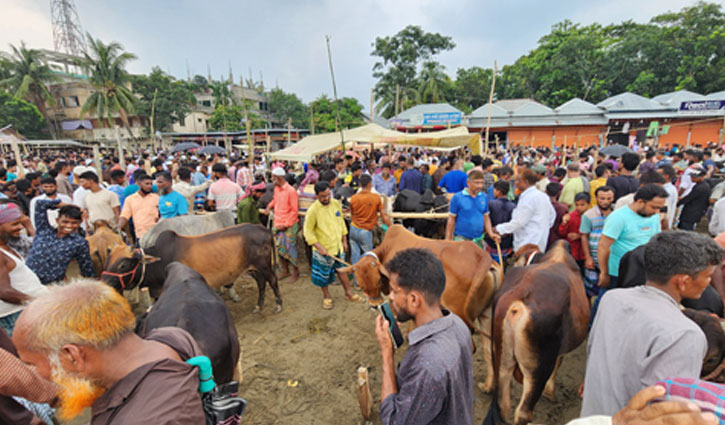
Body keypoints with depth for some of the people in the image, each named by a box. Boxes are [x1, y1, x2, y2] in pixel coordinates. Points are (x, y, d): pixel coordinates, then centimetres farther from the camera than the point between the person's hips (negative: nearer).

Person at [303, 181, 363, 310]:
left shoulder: (336, 203, -3)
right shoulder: (313, 210, -19)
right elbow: (308, 232, -15)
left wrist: (344, 240, 10)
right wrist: (319, 247, -21)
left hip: (338, 246, 4)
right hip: (323, 249, -4)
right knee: (324, 275, 13)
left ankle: (348, 293, 39)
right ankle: (326, 297, 36)